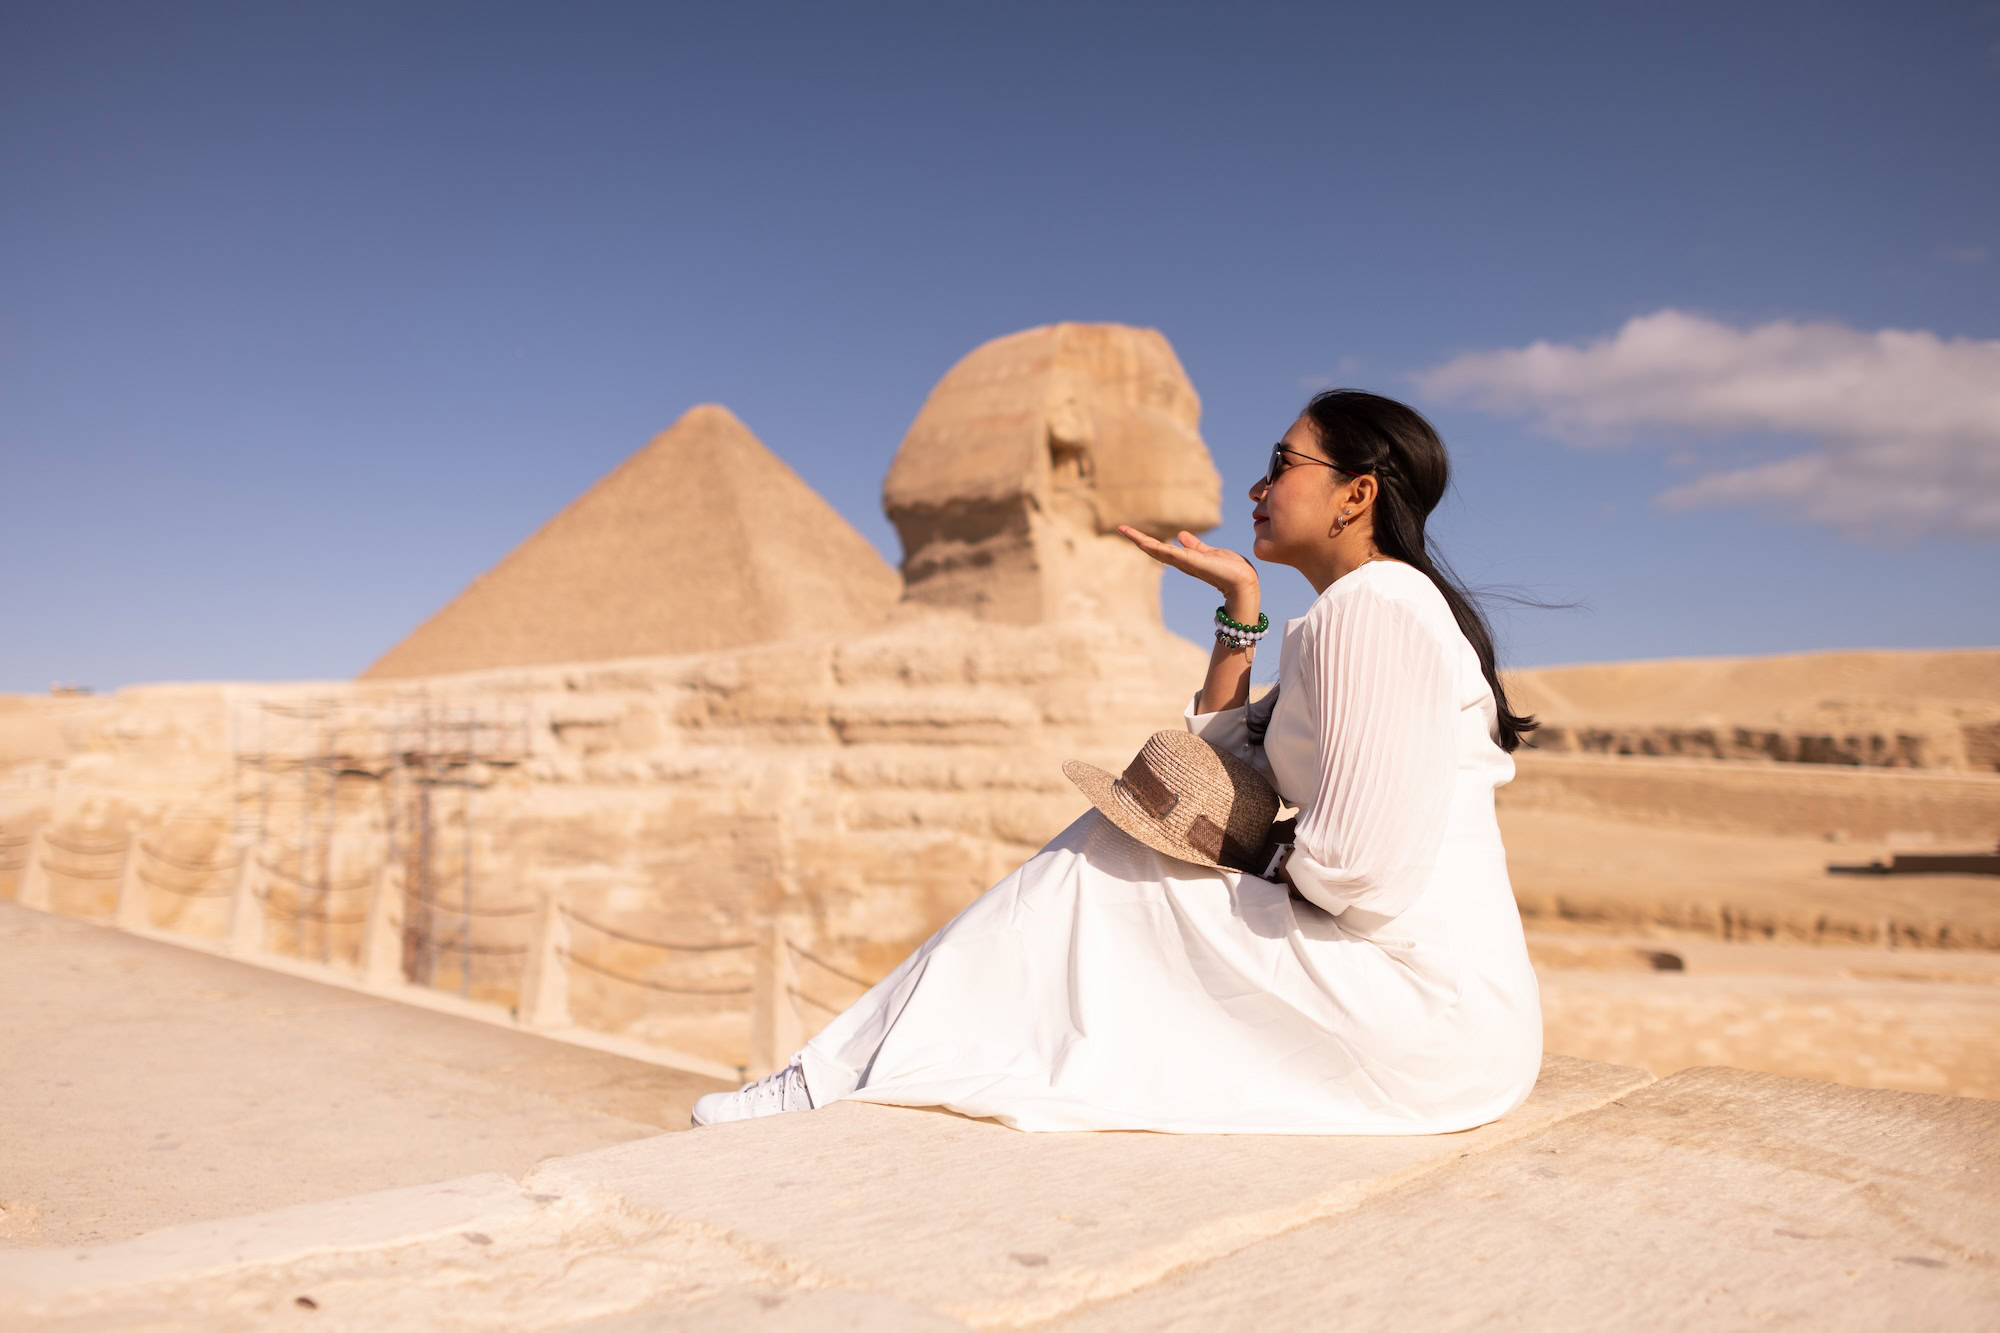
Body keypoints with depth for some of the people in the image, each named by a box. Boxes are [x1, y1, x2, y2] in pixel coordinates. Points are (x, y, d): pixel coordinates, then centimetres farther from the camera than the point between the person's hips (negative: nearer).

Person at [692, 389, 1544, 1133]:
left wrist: (1271, 873, -2)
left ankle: (836, 1082, 3)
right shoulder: (1361, 609, 18)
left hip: (1421, 1012, -9)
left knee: (1101, 865, -6)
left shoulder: (1373, 605, -15)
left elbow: (1353, 865, -23)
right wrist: (1238, 598, 13)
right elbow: (1219, 763, 19)